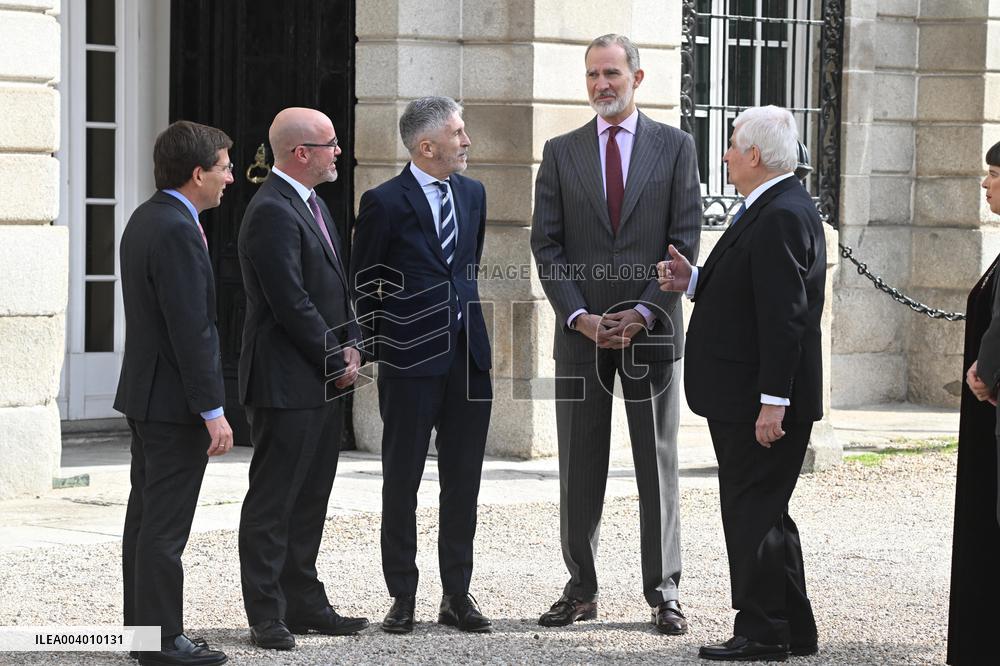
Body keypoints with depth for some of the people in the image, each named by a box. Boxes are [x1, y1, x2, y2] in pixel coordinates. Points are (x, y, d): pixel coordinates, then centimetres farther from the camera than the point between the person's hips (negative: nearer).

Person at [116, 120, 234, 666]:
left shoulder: (145, 220, 12)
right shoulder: (176, 231, -20)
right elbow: (192, 330, -23)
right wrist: (212, 410, -21)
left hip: (144, 395, 11)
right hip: (173, 401, -11)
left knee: (146, 516, 15)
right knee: (165, 525, -6)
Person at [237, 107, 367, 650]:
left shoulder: (311, 203, 15)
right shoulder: (272, 212, -17)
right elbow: (291, 302, -20)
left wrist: (350, 345, 6)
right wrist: (335, 361, -12)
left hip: (323, 381, 10)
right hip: (287, 381, -10)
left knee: (310, 498, 14)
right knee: (273, 501, -4)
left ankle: (304, 603, 21)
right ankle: (266, 616, -1)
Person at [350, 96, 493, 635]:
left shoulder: (472, 194, 10)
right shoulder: (385, 202, -7)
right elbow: (364, 284, 1)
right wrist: (381, 347, 3)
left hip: (468, 355, 5)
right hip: (410, 363, -5)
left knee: (463, 483, 7)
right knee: (401, 483, 2)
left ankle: (457, 595, 14)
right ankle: (402, 598, 8)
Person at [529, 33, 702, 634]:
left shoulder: (675, 147, 4)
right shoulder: (562, 152, 8)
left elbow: (686, 241, -1)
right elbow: (547, 245, 5)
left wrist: (644, 312, -10)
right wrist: (578, 315, -8)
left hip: (651, 329, -1)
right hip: (581, 331, 2)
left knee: (658, 464, 2)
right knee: (580, 466, 4)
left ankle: (663, 592, 6)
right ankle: (582, 589, 11)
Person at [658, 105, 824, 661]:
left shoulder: (781, 218, -19)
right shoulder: (777, 210, 15)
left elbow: (783, 314, -23)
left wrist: (773, 401, -25)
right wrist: (694, 281, 7)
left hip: (763, 402, -11)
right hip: (743, 398, 11)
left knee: (755, 513, -5)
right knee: (763, 512, 15)